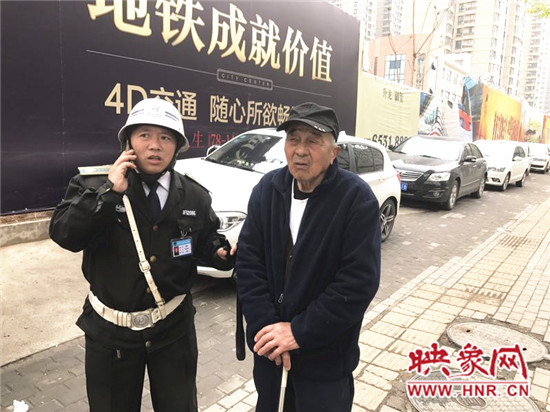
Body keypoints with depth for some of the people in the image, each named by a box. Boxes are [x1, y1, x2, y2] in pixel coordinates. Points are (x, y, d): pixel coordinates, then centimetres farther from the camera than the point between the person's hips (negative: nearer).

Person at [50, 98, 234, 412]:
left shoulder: (194, 196, -3)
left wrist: (221, 252, -15)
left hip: (175, 327, 1)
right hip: (111, 329, -1)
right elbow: (64, 235, -20)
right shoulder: (95, 184, -10)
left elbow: (206, 240, 7)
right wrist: (107, 191, -28)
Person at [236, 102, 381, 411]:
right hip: (270, 343, 4)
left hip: (325, 353, -3)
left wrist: (299, 332, -19)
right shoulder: (268, 188, -4)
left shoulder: (357, 198, -17)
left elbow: (359, 282, -20)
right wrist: (265, 326, -14)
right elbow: (249, 261, -5)